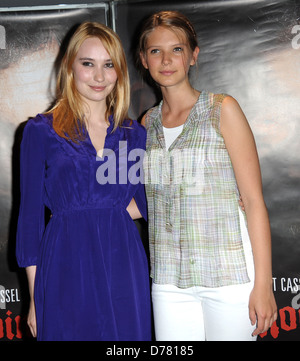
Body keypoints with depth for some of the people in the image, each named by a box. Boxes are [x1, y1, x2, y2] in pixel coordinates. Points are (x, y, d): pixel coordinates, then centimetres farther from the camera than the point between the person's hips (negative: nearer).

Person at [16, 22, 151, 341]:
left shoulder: (135, 133, 8)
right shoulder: (41, 131, 0)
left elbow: (148, 204, 10)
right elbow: (31, 214, -1)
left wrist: (112, 210, -9)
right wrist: (34, 296, -3)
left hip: (124, 269, 3)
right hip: (67, 270, -2)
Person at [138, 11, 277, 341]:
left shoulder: (222, 110, -4)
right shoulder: (148, 124, 10)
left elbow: (254, 200, -7)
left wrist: (263, 283, -11)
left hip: (228, 274, -4)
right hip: (169, 281, 4)